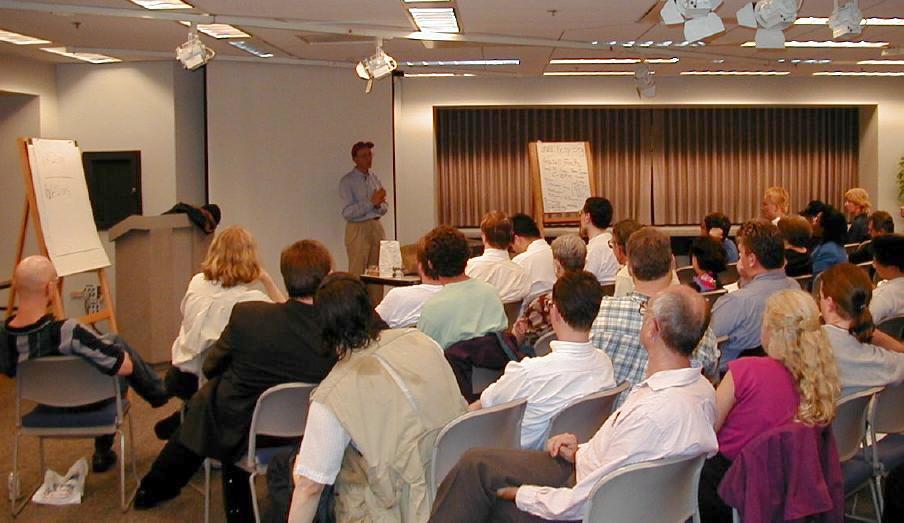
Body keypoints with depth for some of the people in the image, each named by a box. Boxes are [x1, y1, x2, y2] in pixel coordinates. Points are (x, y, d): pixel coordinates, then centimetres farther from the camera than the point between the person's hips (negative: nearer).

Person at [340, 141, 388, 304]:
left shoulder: (375, 178, 11)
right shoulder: (347, 181, -7)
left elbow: (384, 208, 12)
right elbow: (348, 212, -16)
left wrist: (379, 204, -12)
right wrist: (371, 202, -20)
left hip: (376, 227, 6)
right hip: (358, 230, -6)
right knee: (357, 274, -5)